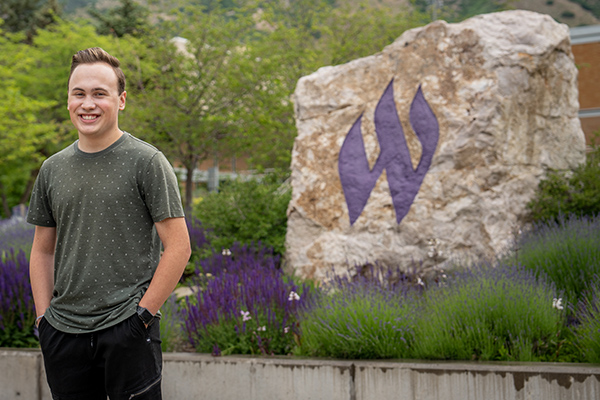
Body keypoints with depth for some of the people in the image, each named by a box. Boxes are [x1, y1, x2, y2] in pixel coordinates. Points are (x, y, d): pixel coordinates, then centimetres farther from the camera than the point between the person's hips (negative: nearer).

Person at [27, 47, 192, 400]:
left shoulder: (147, 162, -5)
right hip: (63, 331, 5)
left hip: (127, 331, -4)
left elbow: (178, 247, -8)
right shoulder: (53, 169, 11)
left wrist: (142, 314, -11)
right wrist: (44, 315, 7)